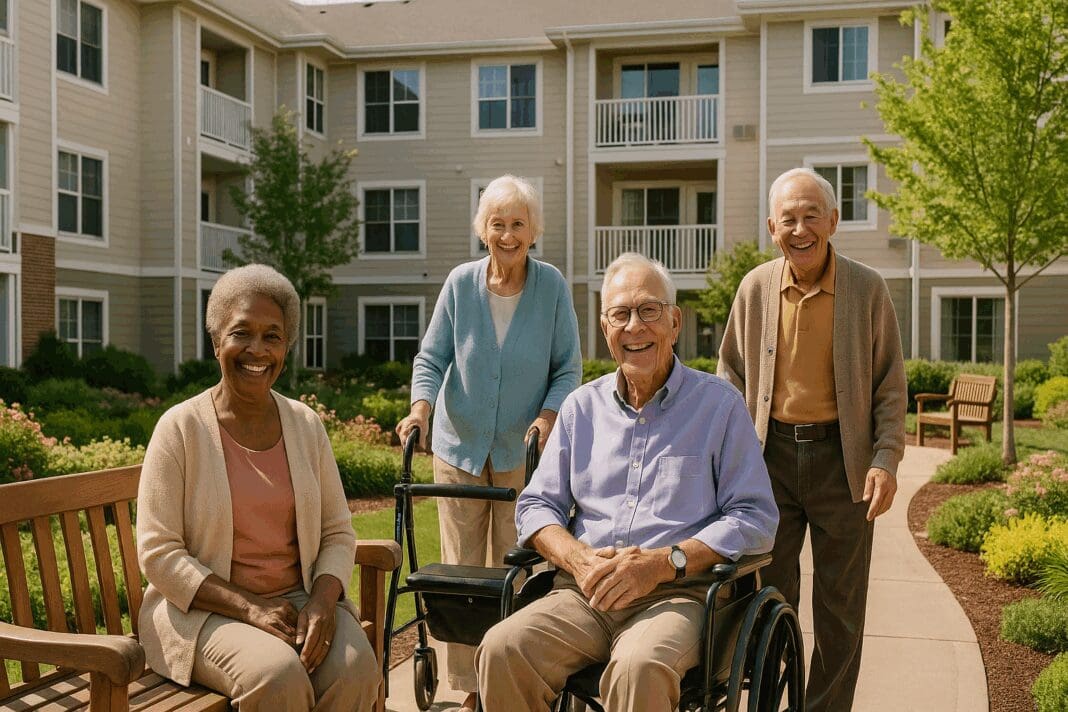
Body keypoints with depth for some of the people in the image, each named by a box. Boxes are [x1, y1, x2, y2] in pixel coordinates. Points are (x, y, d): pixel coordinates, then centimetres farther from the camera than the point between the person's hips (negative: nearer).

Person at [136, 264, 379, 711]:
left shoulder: (306, 425, 7)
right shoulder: (180, 427, -5)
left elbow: (337, 533, 9)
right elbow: (159, 555, -8)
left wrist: (323, 600, -12)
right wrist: (249, 608, -18)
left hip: (299, 598, 4)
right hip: (205, 608, -3)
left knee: (355, 667, -27)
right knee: (278, 675, -33)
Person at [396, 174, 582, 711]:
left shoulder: (552, 286, -4)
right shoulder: (460, 284, -2)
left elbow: (568, 368, 0)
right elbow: (433, 357, 0)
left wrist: (547, 416, -17)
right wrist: (420, 407, -18)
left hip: (522, 451, -1)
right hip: (460, 446, 1)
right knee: (461, 570, 5)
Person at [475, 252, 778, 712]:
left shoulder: (719, 404, 6)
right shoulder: (582, 406, 17)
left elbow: (755, 519, 0)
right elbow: (536, 505, 15)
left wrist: (666, 562, -13)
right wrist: (578, 559, -7)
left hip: (678, 595, -3)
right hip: (584, 593, 4)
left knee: (640, 668, -37)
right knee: (501, 650, -25)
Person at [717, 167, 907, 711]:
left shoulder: (867, 289, -4)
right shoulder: (755, 288, 1)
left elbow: (890, 385, 0)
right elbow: (732, 371, 11)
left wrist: (886, 459, -11)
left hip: (841, 457, -1)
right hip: (771, 456, 2)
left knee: (840, 600, 8)